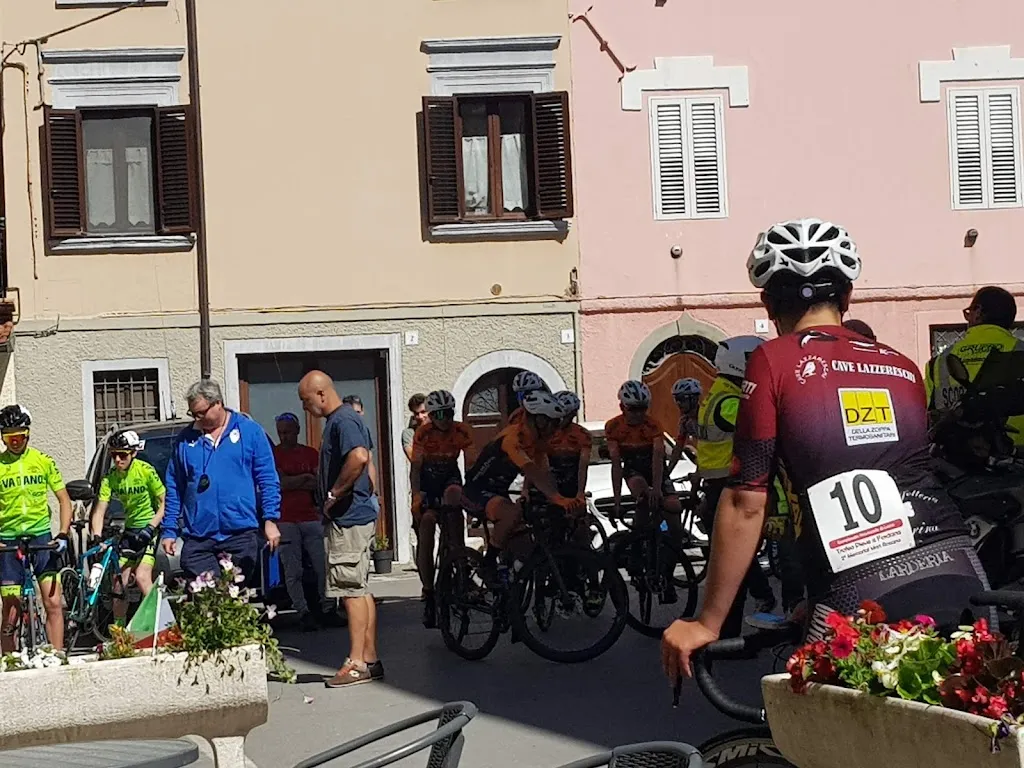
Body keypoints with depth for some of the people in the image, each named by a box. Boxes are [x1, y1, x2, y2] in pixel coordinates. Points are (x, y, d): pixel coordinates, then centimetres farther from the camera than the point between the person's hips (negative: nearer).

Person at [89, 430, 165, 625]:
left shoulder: (146, 471, -16)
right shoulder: (110, 477, -4)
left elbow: (164, 503, -12)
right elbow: (99, 510, -9)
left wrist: (150, 527, -24)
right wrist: (96, 536, -26)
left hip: (150, 528, -5)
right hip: (130, 529, 5)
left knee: (142, 577, -21)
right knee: (119, 582, 1)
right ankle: (118, 628, 13)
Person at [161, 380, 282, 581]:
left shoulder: (249, 431, 3)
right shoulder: (185, 439, 9)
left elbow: (268, 479, 2)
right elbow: (173, 488, 11)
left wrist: (271, 519, -7)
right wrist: (169, 530, 5)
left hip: (240, 534, -1)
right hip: (197, 539, 1)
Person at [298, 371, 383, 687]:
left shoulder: (342, 421, -15)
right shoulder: (341, 420, 17)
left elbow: (359, 457, -33)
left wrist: (333, 495, -23)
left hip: (348, 519, -11)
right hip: (356, 516, 11)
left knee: (352, 590, -7)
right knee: (360, 590, 12)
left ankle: (356, 664, -3)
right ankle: (370, 660, 16)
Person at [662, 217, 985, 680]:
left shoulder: (773, 362, 3)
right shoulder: (903, 367, 18)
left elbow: (747, 503, 0)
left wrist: (707, 624, 8)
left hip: (862, 594, -5)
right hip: (958, 573, 5)